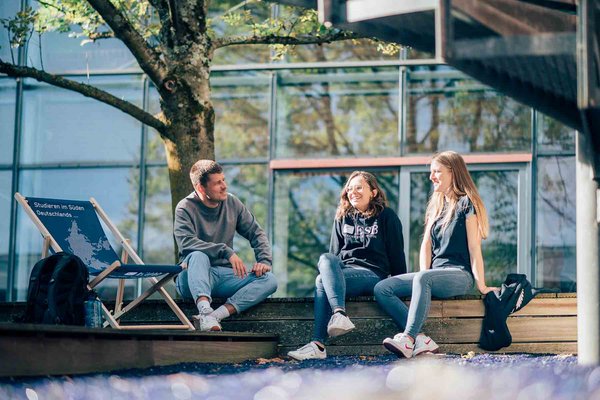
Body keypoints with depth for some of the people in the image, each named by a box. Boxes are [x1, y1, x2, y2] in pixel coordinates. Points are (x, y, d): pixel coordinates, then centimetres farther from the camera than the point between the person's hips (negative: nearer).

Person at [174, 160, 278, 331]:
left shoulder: (232, 203, 7)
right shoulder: (186, 208, -8)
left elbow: (256, 233, 12)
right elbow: (186, 242, -25)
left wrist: (264, 260, -8)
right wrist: (227, 252, -33)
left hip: (225, 275, 4)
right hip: (194, 277, -4)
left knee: (269, 280, -20)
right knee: (198, 255, -36)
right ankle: (205, 312, -56)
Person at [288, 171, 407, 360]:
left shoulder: (386, 217, 5)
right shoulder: (342, 218, 19)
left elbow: (396, 253, 3)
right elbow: (334, 252, 22)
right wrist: (330, 270, 7)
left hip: (373, 273, -5)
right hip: (341, 271, 5)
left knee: (322, 281, -30)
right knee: (326, 258, -31)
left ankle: (318, 345, -42)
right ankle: (339, 313, -49)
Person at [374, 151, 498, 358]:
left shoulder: (466, 203, -2)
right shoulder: (435, 205, 21)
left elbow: (474, 247, -8)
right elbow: (426, 244, 13)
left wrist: (481, 286, -13)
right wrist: (424, 275, -4)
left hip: (460, 275, -8)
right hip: (435, 274, 8)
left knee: (423, 278, -39)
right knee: (382, 289, -13)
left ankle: (408, 339, -45)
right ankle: (421, 339, -30)